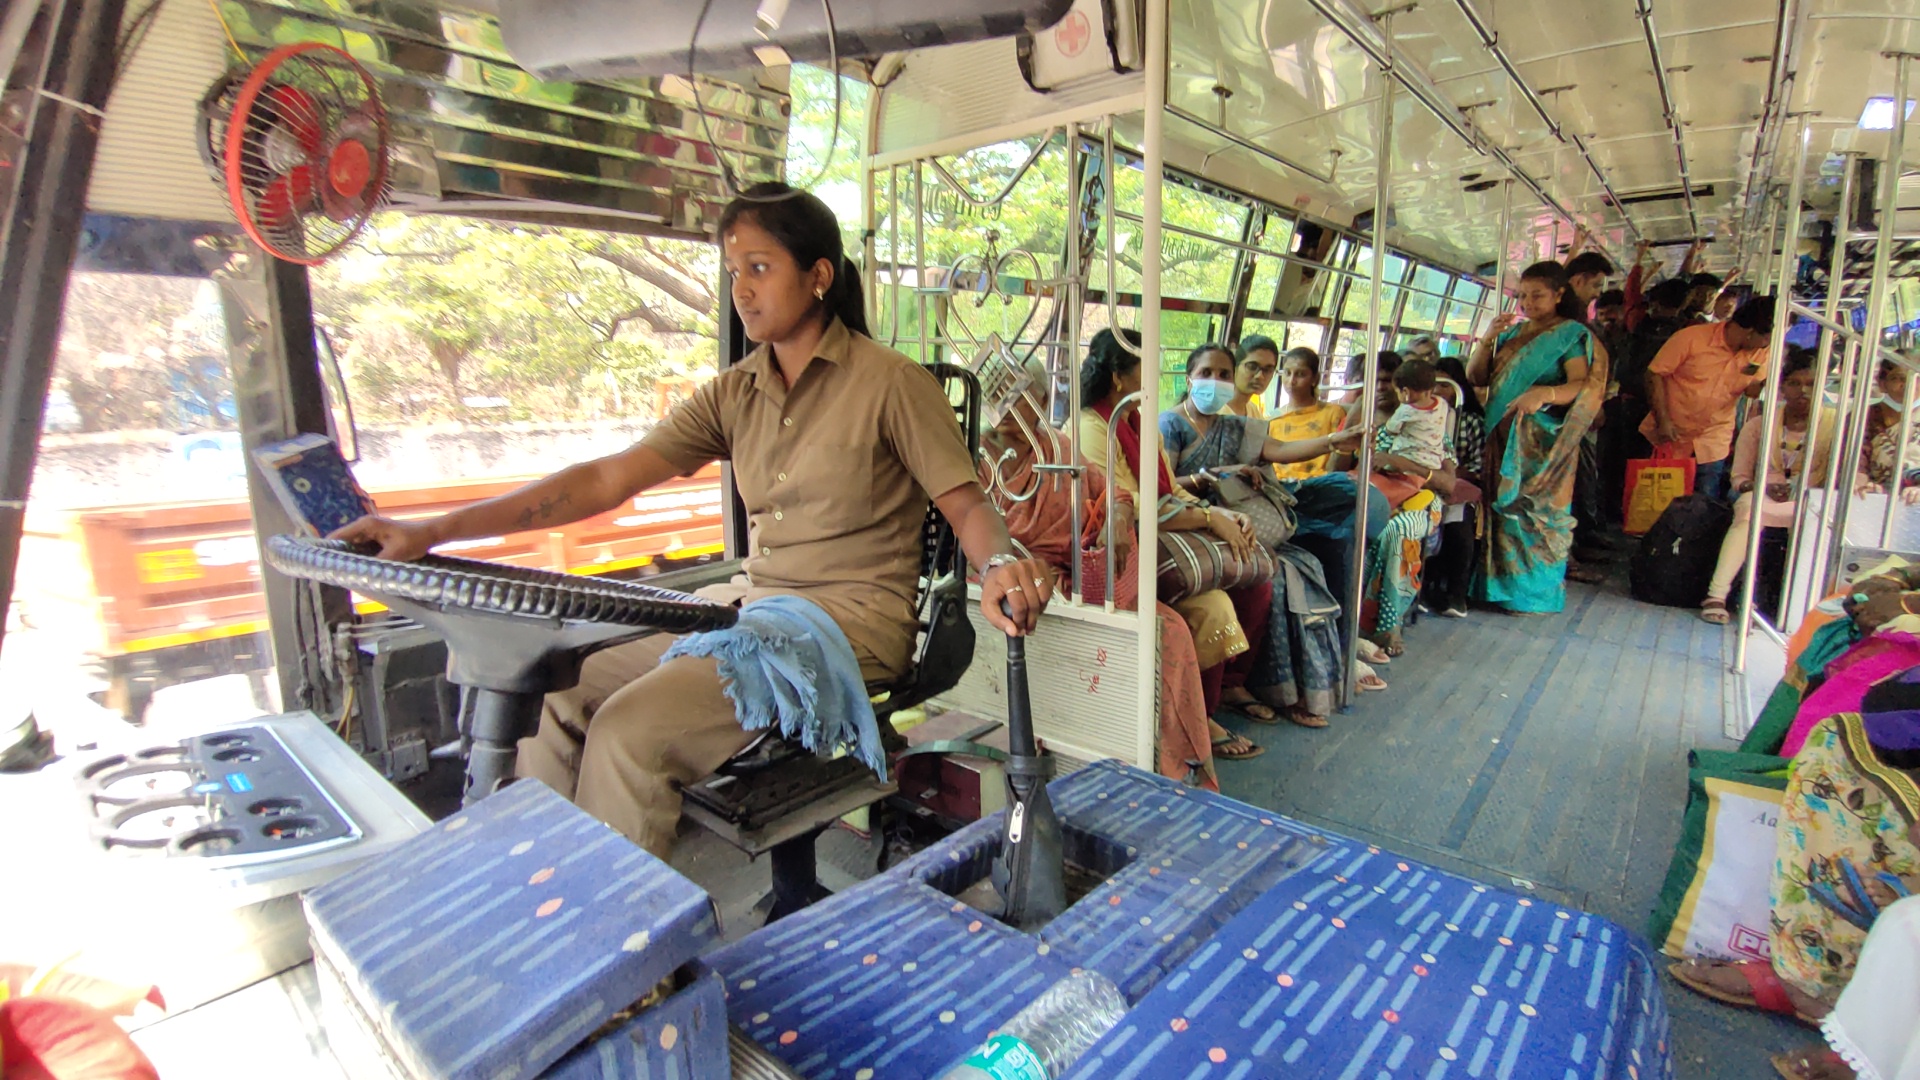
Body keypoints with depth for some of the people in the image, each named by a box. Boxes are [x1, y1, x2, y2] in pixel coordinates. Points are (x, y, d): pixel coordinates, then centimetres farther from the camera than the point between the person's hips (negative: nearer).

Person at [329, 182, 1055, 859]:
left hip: (851, 626, -6)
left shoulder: (890, 383, -7)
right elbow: (608, 479, 3)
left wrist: (999, 565, -33)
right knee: (557, 692, -5)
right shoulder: (734, 396, 9)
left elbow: (966, 503, -8)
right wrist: (432, 532, -4)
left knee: (631, 729, -22)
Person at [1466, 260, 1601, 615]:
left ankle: (1534, 591, 4)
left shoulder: (1572, 334, -1)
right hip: (1500, 435, 6)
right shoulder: (1511, 333, 16)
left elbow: (1581, 386, -14)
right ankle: (1500, 584, 14)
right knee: (1499, 508, 6)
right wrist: (1489, 338, -3)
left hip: (1542, 441, -5)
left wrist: (1544, 393, -33)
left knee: (1535, 512, -5)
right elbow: (1475, 376, 10)